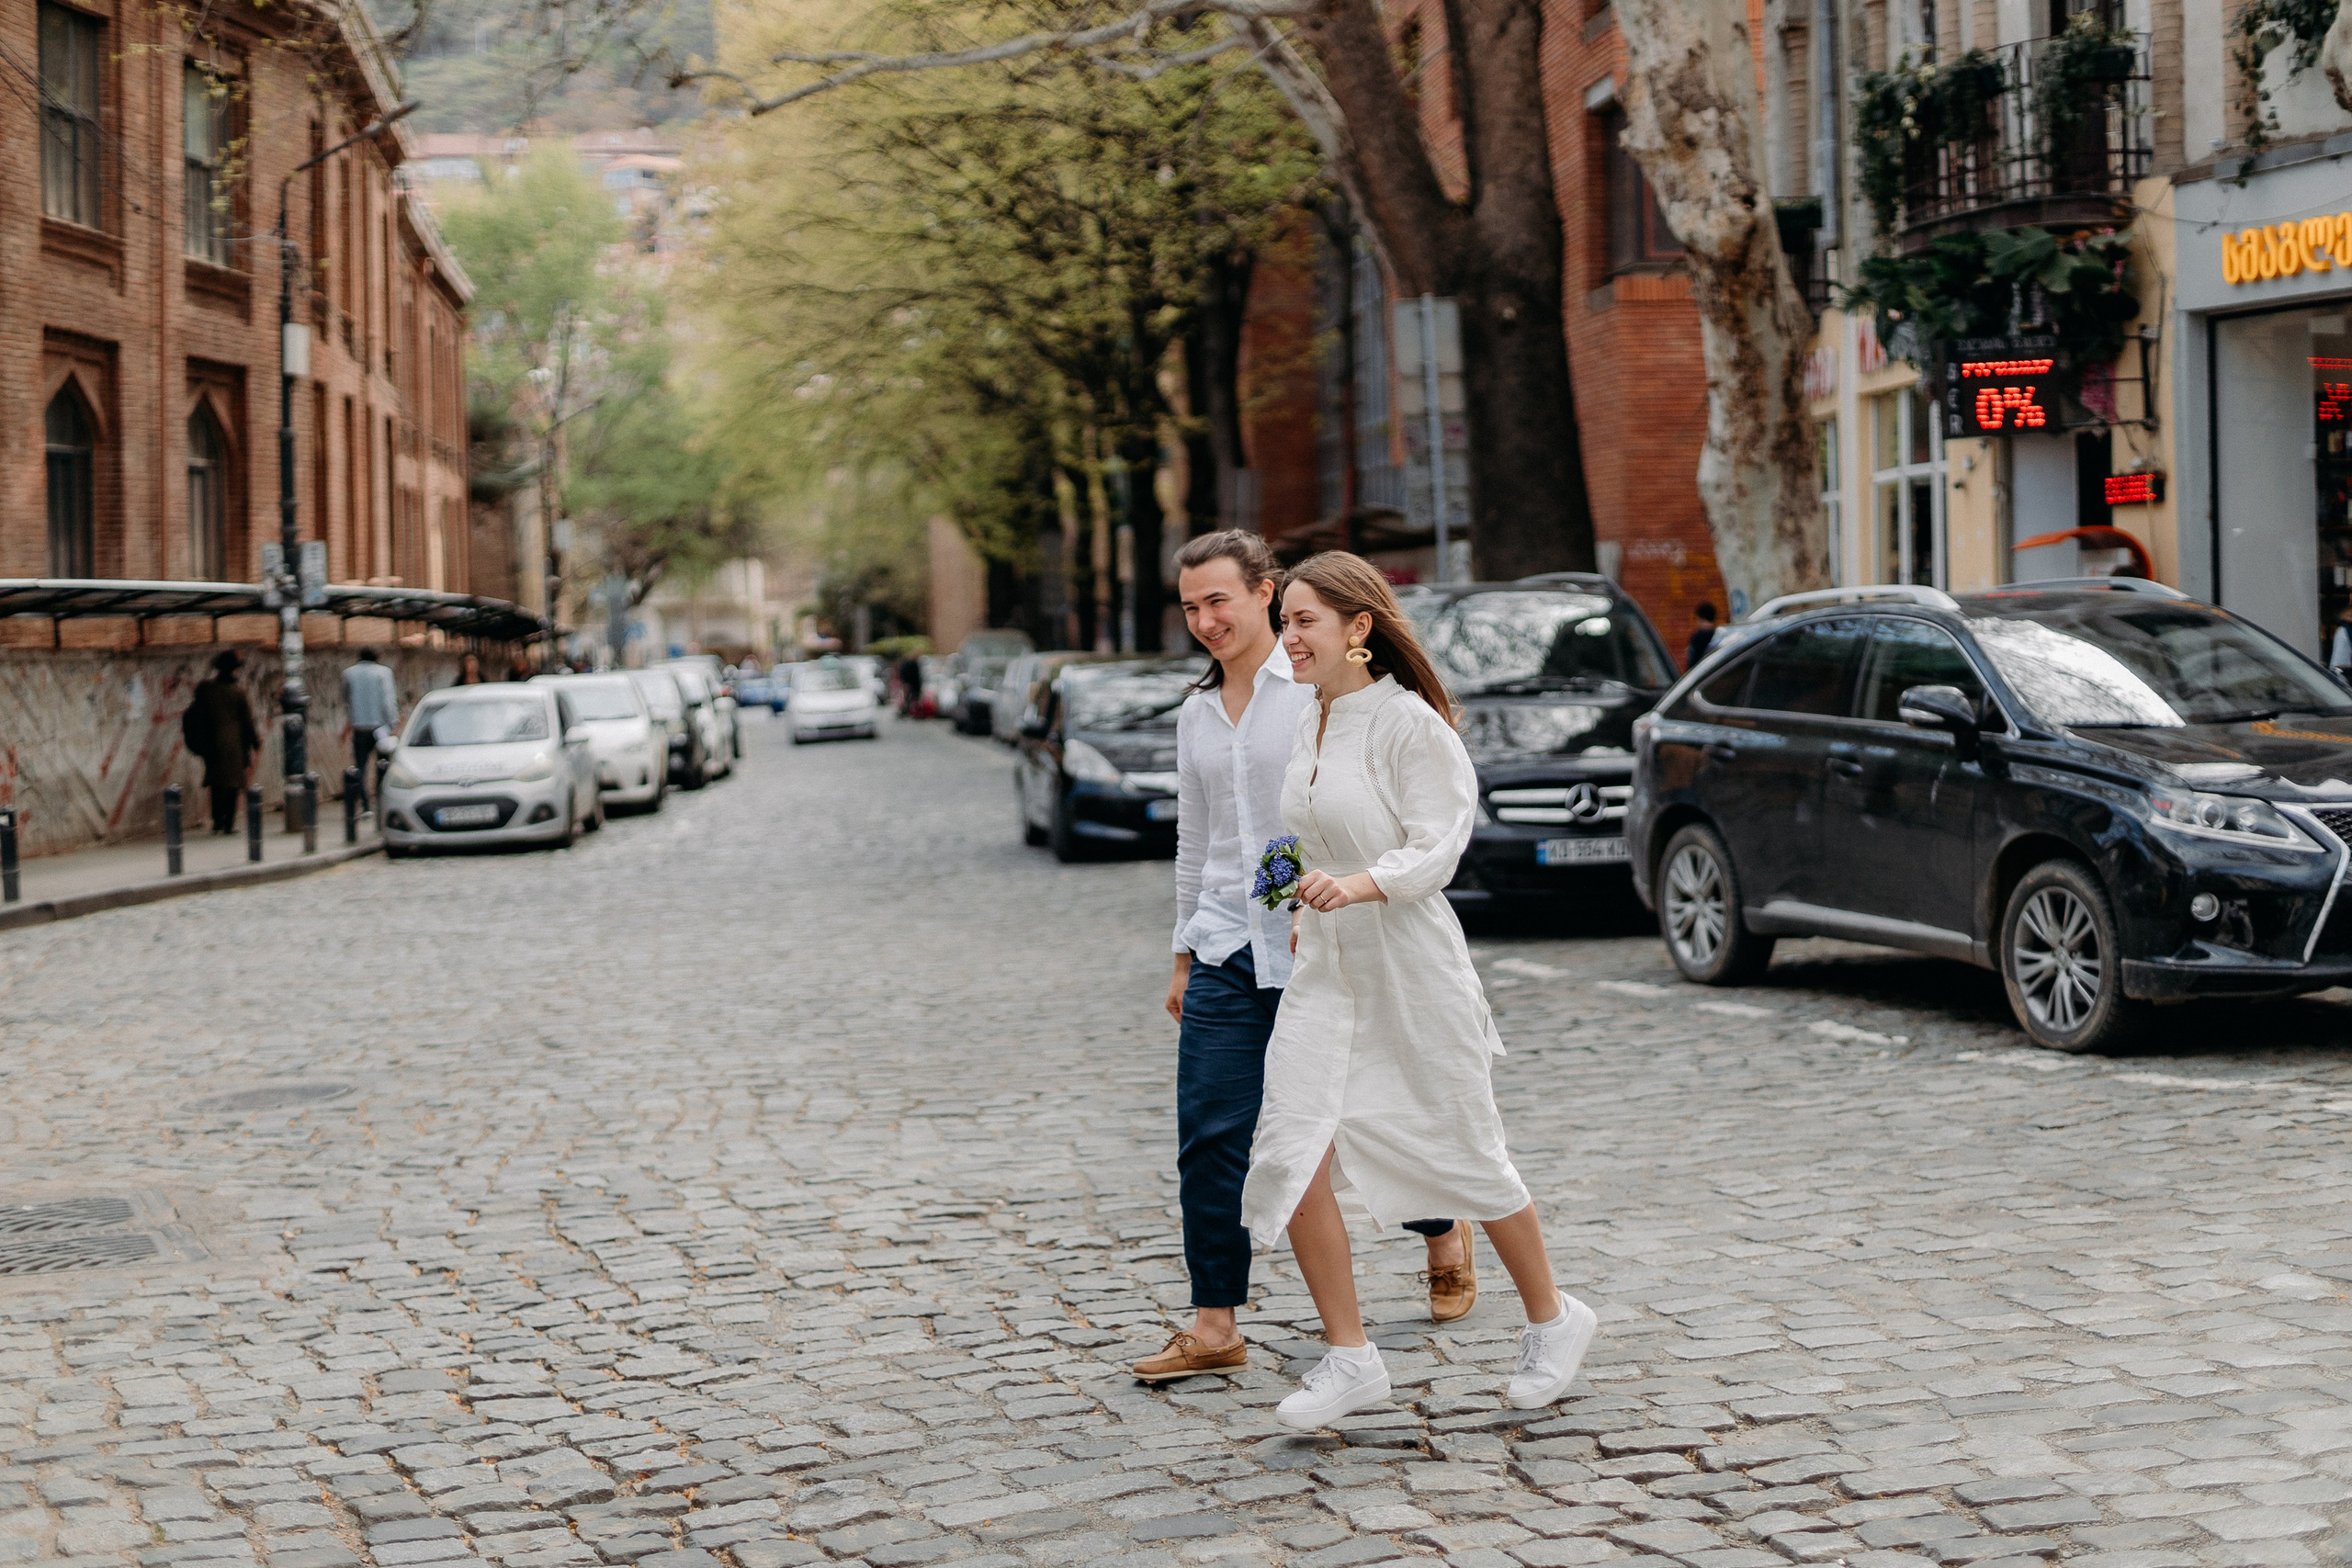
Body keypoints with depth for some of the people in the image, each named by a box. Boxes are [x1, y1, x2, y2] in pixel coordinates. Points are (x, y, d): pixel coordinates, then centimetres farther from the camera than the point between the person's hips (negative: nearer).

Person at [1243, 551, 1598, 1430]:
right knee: (1292, 1154, -7)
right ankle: (1348, 1358, 3)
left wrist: (1357, 886, -33)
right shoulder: (1309, 729, 9)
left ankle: (1553, 1321, 28)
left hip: (1410, 971, -7)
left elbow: (1435, 847, -19)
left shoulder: (1407, 723, -14)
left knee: (1465, 1158, 6)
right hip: (1325, 972, 7)